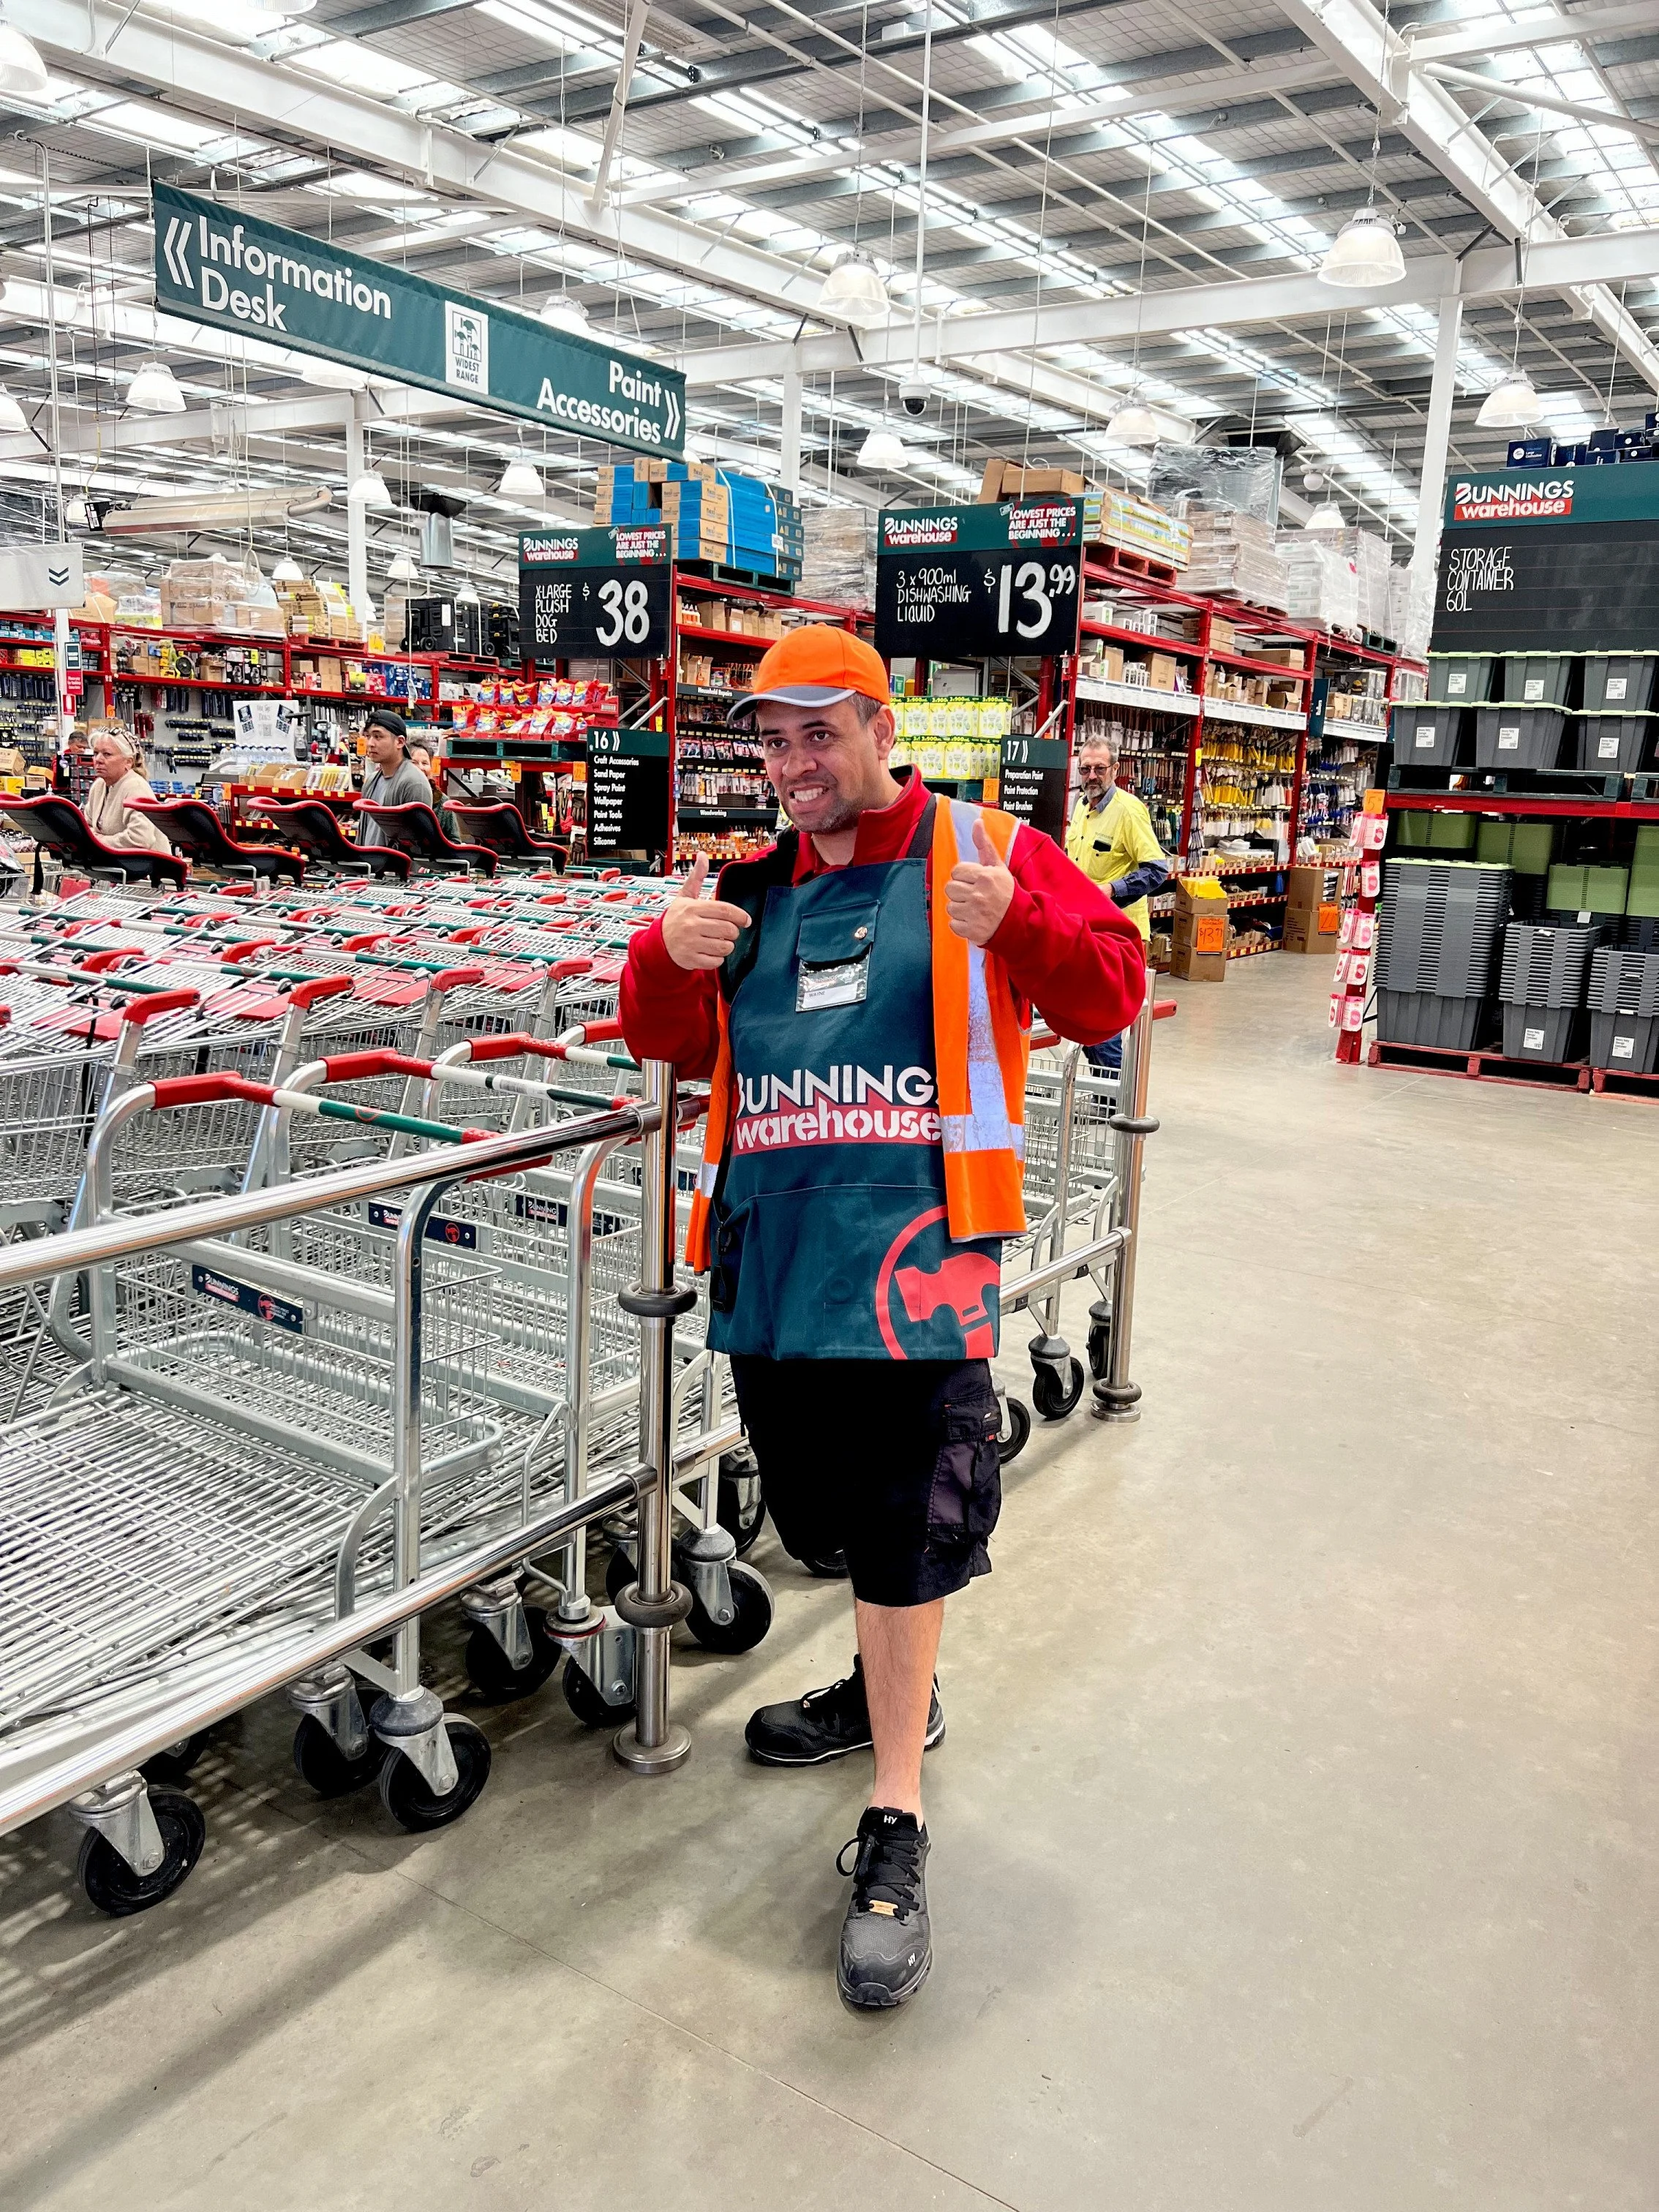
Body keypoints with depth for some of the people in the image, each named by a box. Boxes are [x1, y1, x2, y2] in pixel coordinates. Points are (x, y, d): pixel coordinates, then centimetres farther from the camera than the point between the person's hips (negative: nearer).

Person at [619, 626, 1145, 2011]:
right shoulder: (756, 887, 17)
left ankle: (895, 1834, 7)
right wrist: (670, 958, -8)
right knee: (828, 1510, 19)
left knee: (904, 1534, -6)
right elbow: (666, 1040, 14)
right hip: (775, 1241, 6)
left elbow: (1110, 989, 0)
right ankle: (892, 1691, 45)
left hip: (912, 1237, -5)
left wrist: (1017, 925, -20)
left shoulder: (980, 851, 4)